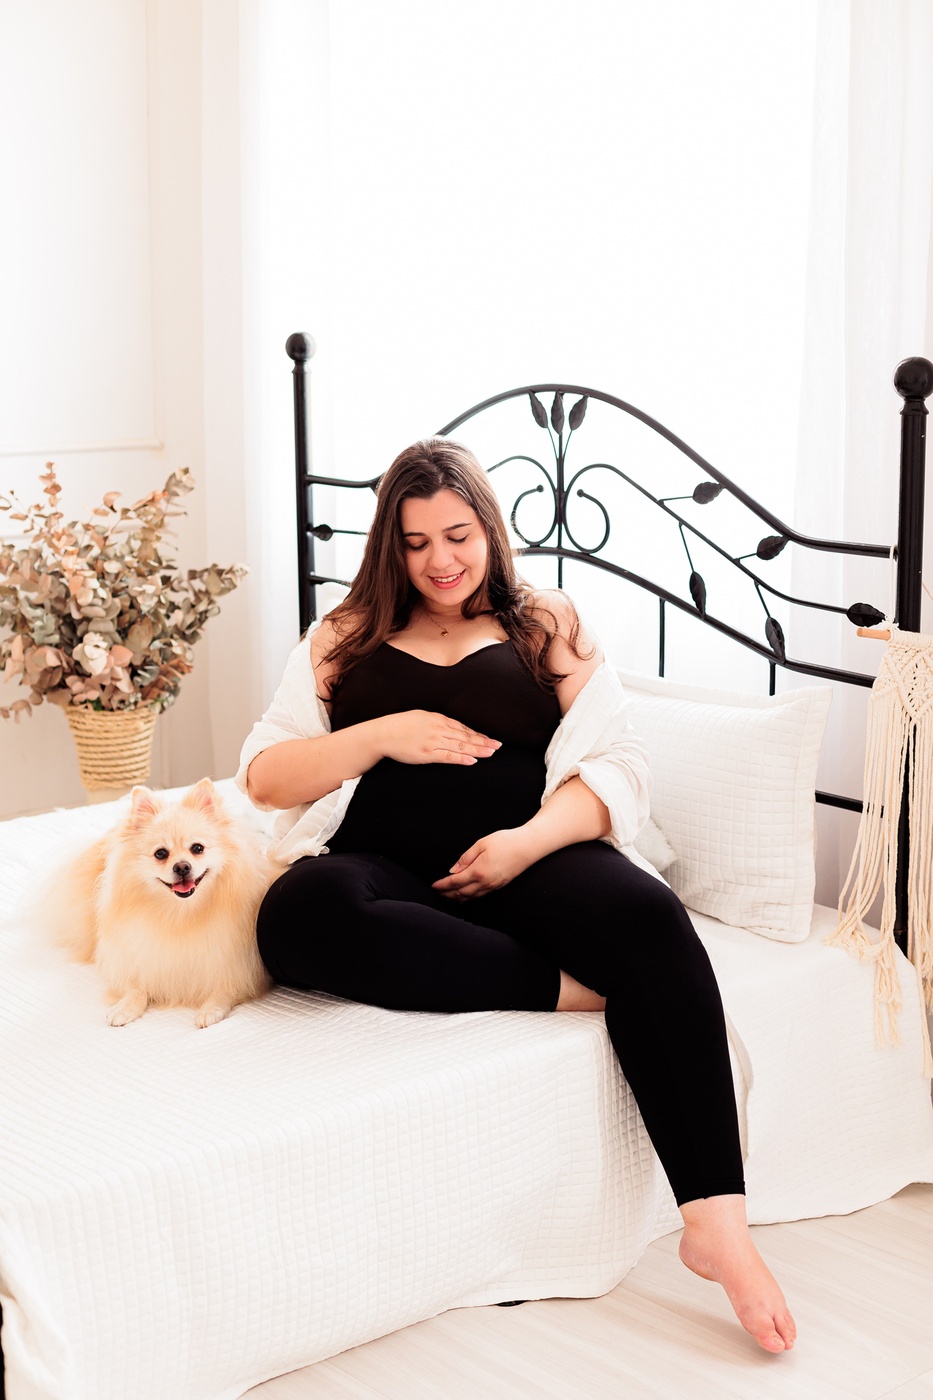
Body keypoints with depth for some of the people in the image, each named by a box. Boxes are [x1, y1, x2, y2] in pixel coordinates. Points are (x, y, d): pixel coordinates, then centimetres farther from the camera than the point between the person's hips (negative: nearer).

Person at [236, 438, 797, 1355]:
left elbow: (616, 767, 7)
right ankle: (567, 988, -27)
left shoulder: (548, 629, 18)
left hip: (527, 858, 0)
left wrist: (531, 840, -12)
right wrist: (381, 736, -4)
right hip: (386, 864, 1)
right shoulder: (346, 640, 20)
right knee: (300, 915, -36)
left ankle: (715, 1222, -34)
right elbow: (262, 775, 12)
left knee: (649, 917, -34)